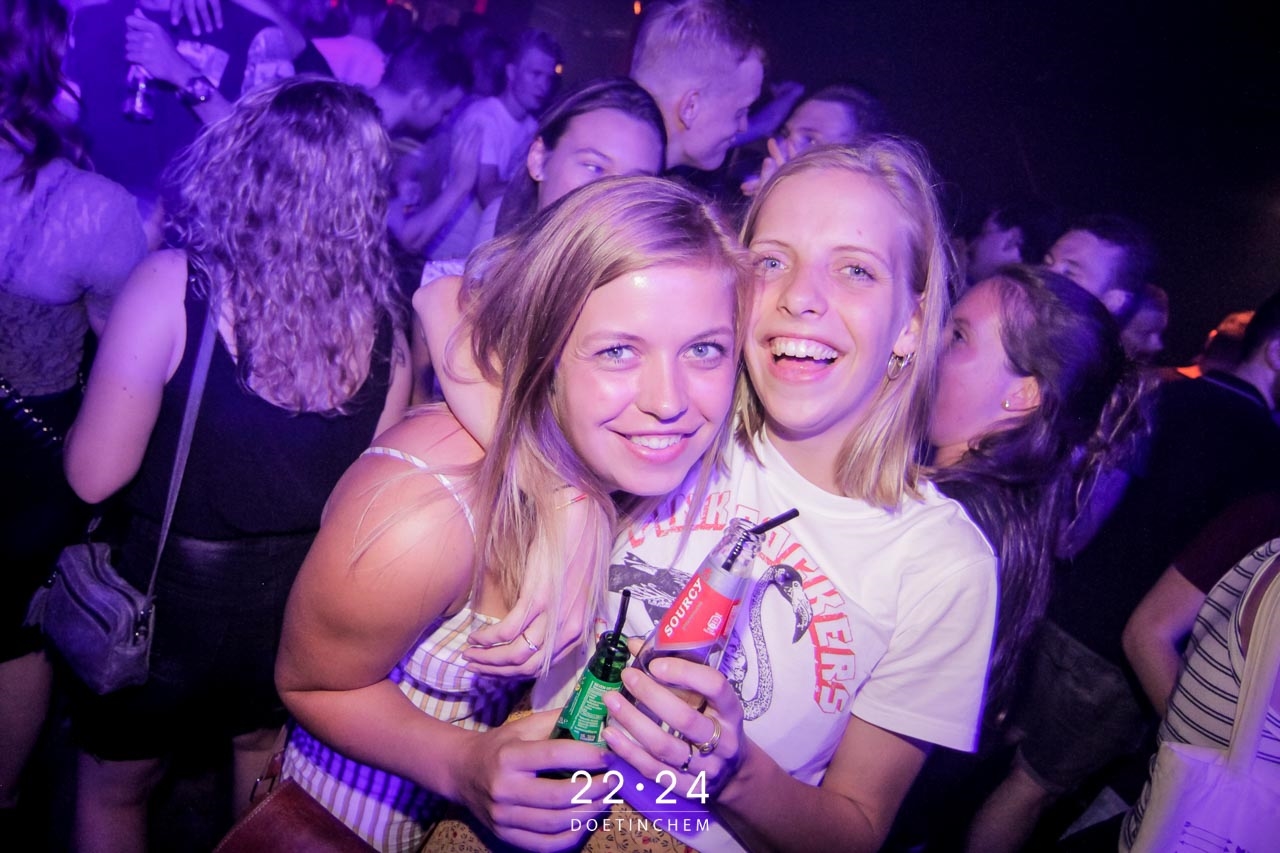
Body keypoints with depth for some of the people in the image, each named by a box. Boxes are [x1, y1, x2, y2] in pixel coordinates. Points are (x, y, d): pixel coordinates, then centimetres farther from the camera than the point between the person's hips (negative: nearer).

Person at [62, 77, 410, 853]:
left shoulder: (174, 285, -22)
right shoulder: (385, 320, -13)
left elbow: (94, 475, -18)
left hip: (173, 596, -2)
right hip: (306, 609, 3)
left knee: (115, 786, 27)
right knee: (263, 758, 32)